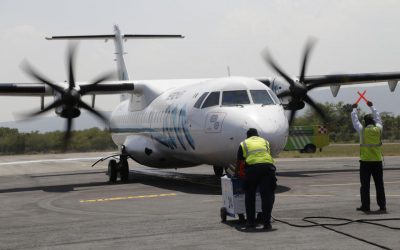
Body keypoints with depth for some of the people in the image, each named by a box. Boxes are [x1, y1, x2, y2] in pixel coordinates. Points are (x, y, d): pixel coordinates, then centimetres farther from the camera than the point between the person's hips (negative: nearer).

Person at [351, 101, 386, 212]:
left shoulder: (362, 130, -6)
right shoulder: (378, 129, 1)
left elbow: (355, 120, 9)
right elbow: (378, 118, 19)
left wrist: (354, 109, 25)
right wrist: (371, 106, 32)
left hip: (365, 161, -2)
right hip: (377, 161, 2)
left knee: (365, 185, 2)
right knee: (379, 184, 6)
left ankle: (365, 206, 1)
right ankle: (382, 206, 6)